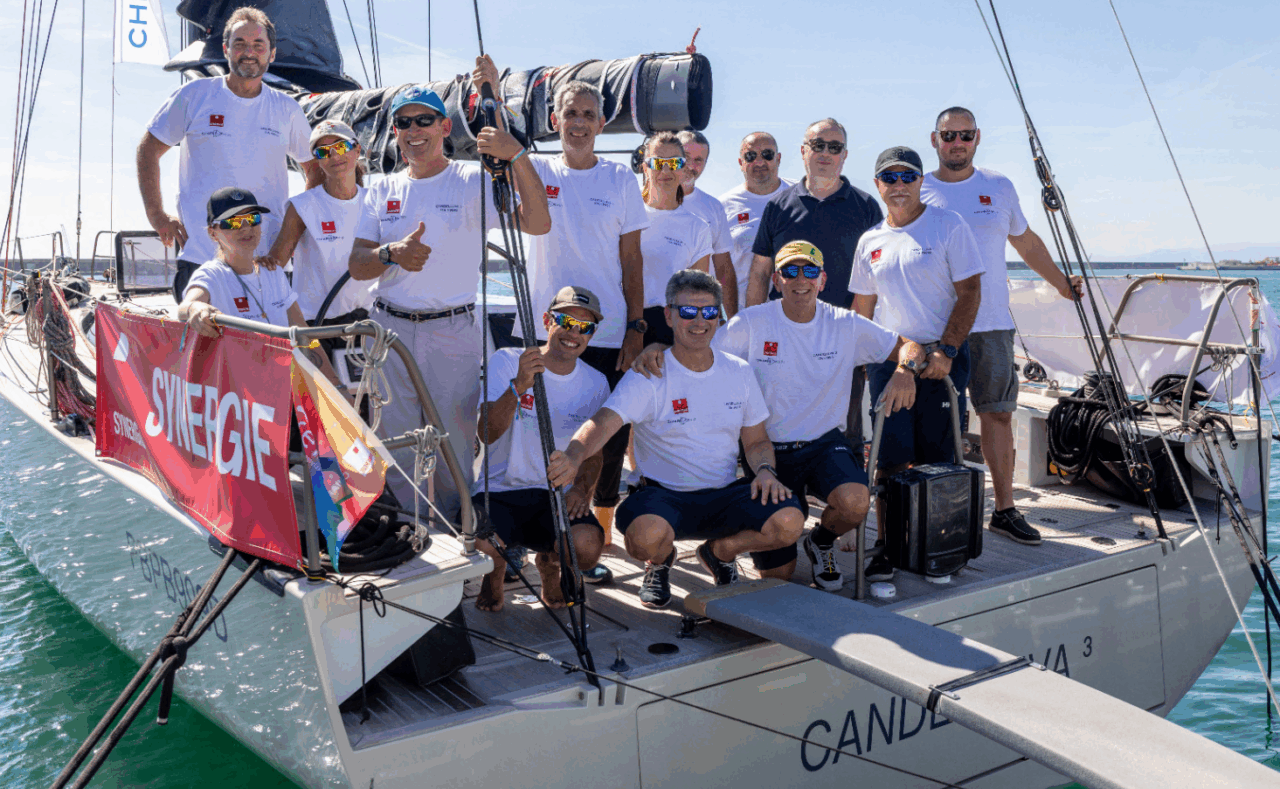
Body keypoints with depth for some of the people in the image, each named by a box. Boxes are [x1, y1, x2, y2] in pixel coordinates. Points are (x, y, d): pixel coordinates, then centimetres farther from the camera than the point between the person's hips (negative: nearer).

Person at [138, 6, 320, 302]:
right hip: (200, 254, -1)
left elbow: (315, 168, 22)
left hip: (268, 257, 1)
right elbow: (148, 151, 11)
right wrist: (157, 216, 3)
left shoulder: (286, 109, 9)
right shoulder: (194, 95, 4)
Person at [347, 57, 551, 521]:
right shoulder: (381, 192, 11)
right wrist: (391, 253, -17)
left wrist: (517, 156, -27)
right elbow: (357, 265, 5)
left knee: (455, 437, 2)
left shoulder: (473, 182, -1)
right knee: (397, 437, 9)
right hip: (390, 330, 3)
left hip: (454, 331, -3)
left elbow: (537, 223, -16)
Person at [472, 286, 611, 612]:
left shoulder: (595, 384, 6)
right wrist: (519, 386, -33)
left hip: (557, 497, 2)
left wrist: (581, 487, -6)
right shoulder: (506, 362, -4)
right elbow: (487, 434, -17)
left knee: (587, 546, -29)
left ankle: (549, 563, 12)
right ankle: (495, 570, 10)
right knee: (479, 548, -33)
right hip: (497, 491, -2)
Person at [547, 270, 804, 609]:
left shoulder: (738, 372, 7)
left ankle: (720, 551, 11)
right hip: (664, 494, -4)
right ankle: (660, 560, 6)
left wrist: (765, 470, -7)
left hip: (725, 493, 4)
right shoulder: (649, 376, -8)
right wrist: (574, 456, -46)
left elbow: (757, 441, 16)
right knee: (647, 536, -37)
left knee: (789, 521, -23)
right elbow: (604, 421, -24)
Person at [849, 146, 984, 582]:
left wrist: (946, 350, -15)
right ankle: (887, 547, 8)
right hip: (887, 359, 3)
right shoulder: (870, 241, 12)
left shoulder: (948, 226, -1)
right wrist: (863, 361, 13)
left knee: (939, 456, 0)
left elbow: (969, 293, -5)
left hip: (941, 356, -3)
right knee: (890, 457, 0)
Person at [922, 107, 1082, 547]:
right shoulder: (917, 193, 3)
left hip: (992, 324, 2)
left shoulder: (999, 188, 11)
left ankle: (1005, 510, 11)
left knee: (998, 413, 3)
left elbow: (1027, 243, 24)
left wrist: (1062, 284, 30)